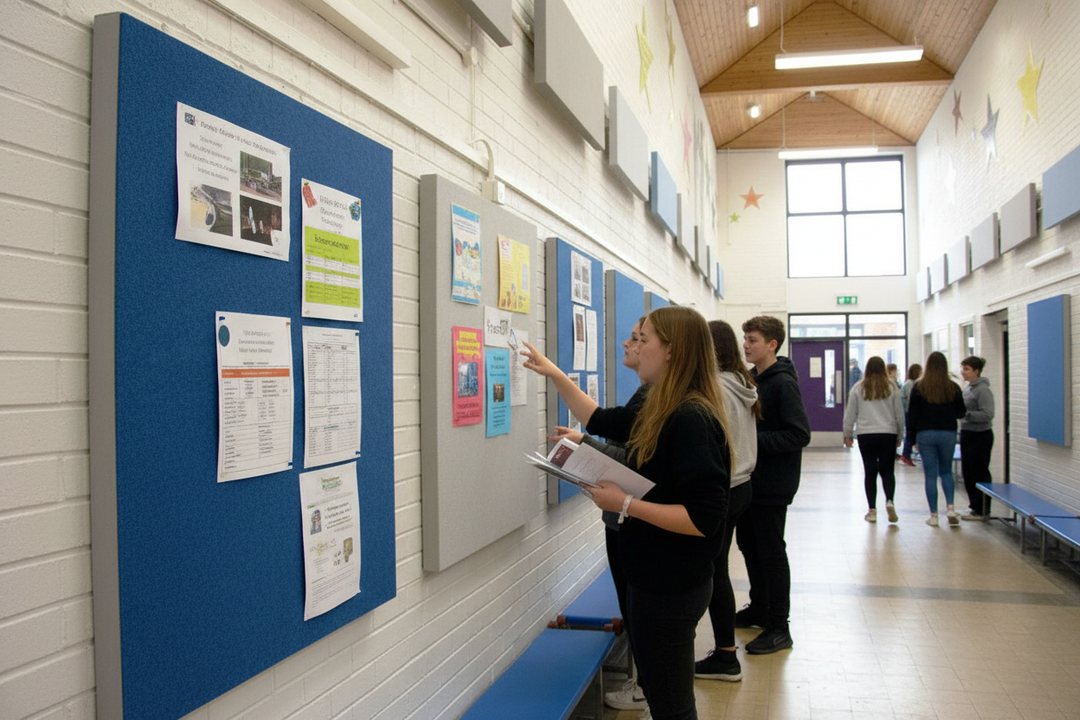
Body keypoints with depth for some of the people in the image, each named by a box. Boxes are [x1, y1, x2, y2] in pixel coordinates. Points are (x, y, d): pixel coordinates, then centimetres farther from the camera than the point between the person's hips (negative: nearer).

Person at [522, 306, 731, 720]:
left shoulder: (692, 420, -24)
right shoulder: (659, 411, 5)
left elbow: (703, 518, -28)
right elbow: (601, 421, 22)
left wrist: (625, 505, -24)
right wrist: (554, 375, 19)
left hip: (671, 588, -10)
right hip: (653, 578, 10)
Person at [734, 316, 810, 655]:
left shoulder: (783, 383, -15)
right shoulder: (752, 379, 10)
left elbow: (800, 434, -22)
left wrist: (754, 440, -23)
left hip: (773, 483, -8)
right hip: (749, 479, 8)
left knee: (771, 552, 0)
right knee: (749, 545, 17)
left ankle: (778, 628, 11)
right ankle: (759, 609, 33)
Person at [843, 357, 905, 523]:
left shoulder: (858, 388, 1)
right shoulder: (892, 387, 2)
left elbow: (850, 414, 4)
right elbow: (900, 414, 7)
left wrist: (848, 434, 15)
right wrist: (899, 436, 17)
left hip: (865, 435, 0)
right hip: (888, 434, 0)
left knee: (870, 472, 6)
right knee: (887, 470, 9)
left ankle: (872, 510, 6)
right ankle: (889, 500, -13)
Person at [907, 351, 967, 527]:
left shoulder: (919, 387, -4)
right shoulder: (953, 388, -3)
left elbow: (912, 414, -3)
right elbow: (961, 413, 4)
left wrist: (913, 437, 5)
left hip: (925, 434, -1)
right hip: (948, 434, 1)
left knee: (930, 475, 5)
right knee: (946, 471, 17)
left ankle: (934, 515, 7)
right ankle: (950, 508, 2)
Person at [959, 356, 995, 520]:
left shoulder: (983, 389, -16)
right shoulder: (968, 388, 11)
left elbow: (987, 414, -23)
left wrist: (966, 414, -29)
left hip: (980, 436, -9)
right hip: (967, 434, 9)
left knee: (979, 474, 0)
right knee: (967, 473, 13)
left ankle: (981, 511, 9)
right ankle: (975, 506, 24)